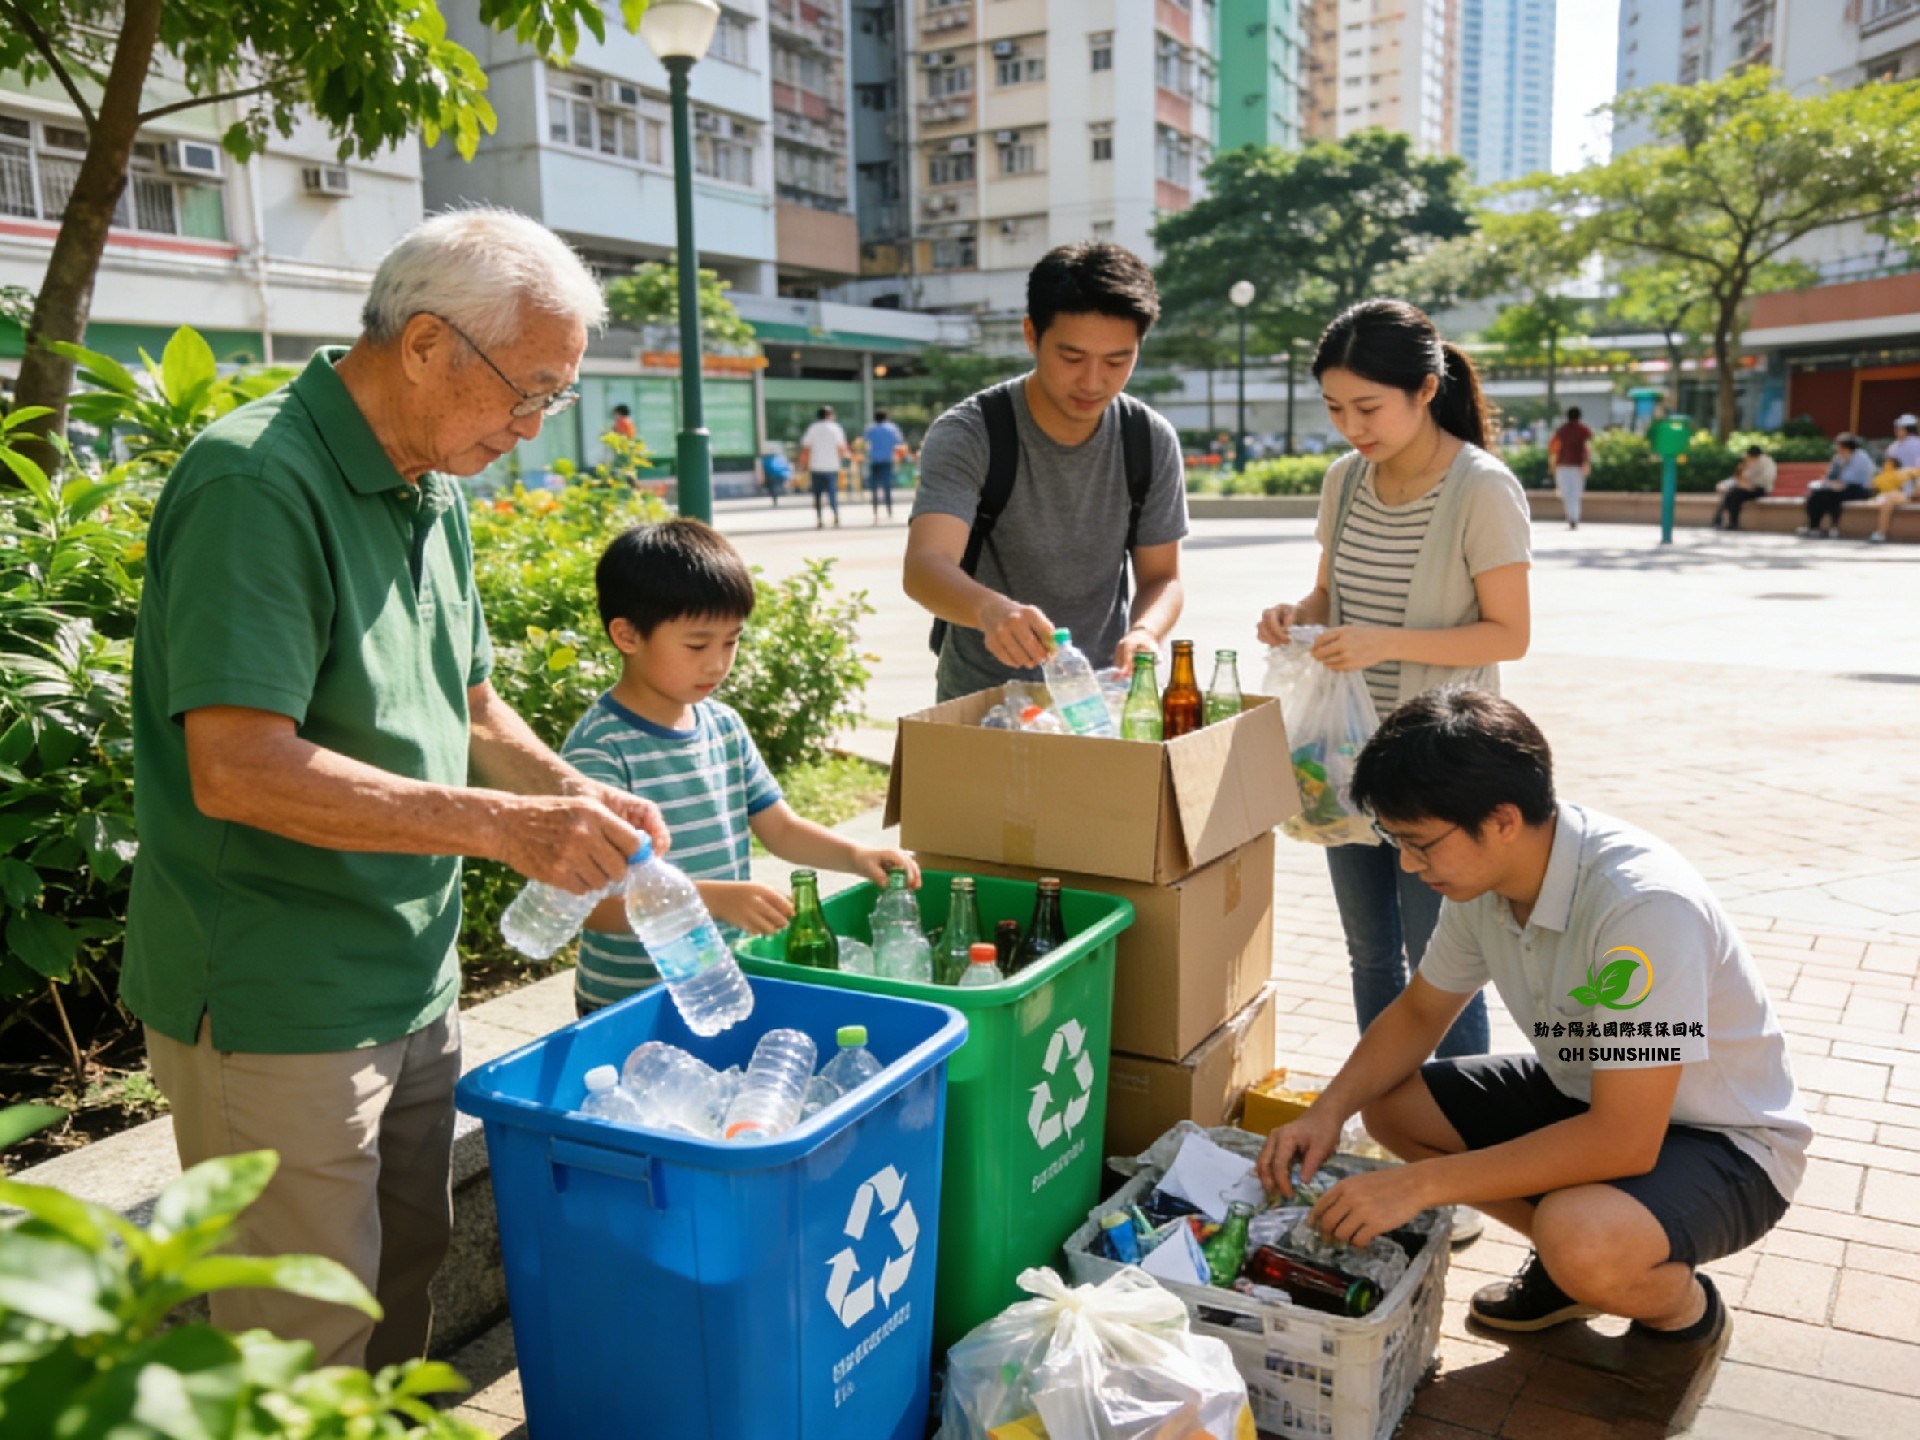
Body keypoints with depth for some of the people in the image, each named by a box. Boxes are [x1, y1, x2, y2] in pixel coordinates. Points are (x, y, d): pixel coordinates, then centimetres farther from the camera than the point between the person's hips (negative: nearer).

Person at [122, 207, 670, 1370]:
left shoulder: (434, 493, 9)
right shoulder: (259, 484, -20)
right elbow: (239, 769, -27)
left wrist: (576, 793, 0)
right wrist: (506, 826, -27)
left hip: (416, 984, 8)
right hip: (277, 1006, -8)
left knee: (404, 1282, 21)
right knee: (307, 1343, 6)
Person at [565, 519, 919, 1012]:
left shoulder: (724, 726, 4)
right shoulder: (599, 749, -19)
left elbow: (780, 828, 13)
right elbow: (596, 901, -25)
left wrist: (854, 855, -4)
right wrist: (712, 898, -35)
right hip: (630, 1004, -6)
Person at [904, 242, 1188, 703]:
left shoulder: (1152, 441, 0)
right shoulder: (967, 435, -12)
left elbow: (1161, 577, 6)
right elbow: (923, 566, -26)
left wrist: (1144, 631, -17)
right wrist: (991, 608, -48)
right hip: (980, 701, -3)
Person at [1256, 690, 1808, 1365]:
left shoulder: (1642, 906, -35)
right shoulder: (1483, 876, -10)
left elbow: (1623, 1141, -35)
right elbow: (1420, 1011, 5)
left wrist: (1419, 1184, -32)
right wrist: (1328, 1111, -12)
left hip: (1726, 1141, -7)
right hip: (1591, 1096, 8)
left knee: (1579, 1242, -35)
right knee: (1389, 1104, -3)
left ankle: (1683, 1305, 1)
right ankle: (1571, 1264, 12)